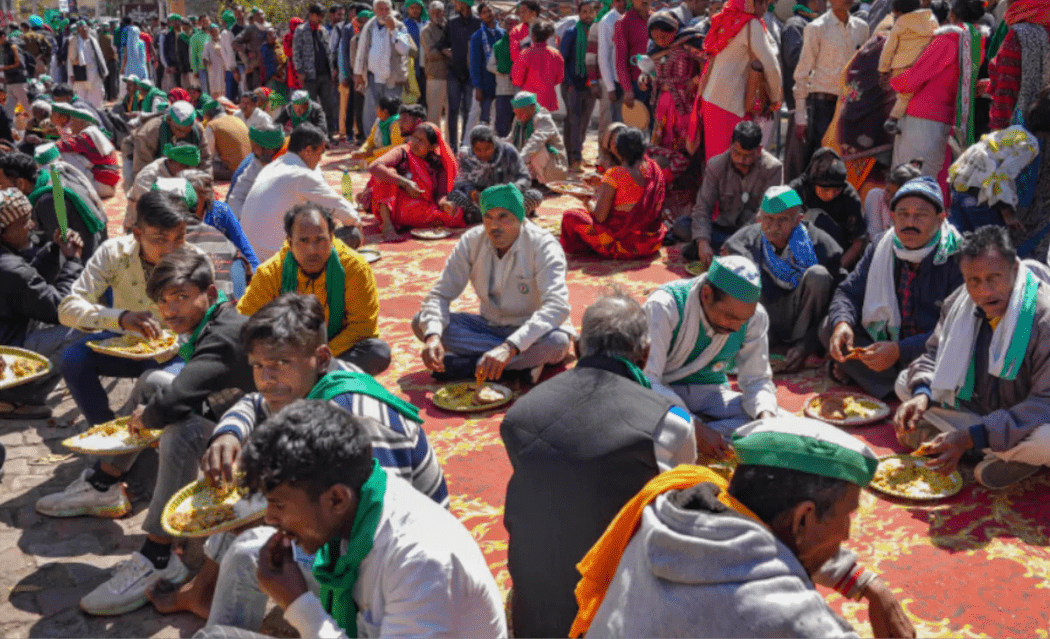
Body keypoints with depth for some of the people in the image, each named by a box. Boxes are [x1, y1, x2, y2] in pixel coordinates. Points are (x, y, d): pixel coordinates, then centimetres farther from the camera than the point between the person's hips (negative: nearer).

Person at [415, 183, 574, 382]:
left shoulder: (543, 246, -21)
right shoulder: (471, 241, -8)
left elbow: (557, 306, -34)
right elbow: (439, 295, -8)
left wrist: (509, 347, -48)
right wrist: (432, 335, -31)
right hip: (489, 326, 4)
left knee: (558, 342, -38)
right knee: (422, 323, -17)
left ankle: (469, 365, -25)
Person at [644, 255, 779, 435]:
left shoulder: (756, 316, -10)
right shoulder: (663, 307, -26)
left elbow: (756, 380, -1)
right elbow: (646, 381, -30)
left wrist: (767, 418, -25)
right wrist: (697, 428, -41)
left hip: (708, 392, 5)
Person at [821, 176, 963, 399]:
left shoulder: (958, 258, -16)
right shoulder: (880, 247, 1)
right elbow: (849, 292, 3)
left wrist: (900, 351, -33)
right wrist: (842, 323, -22)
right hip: (881, 344, 5)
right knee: (829, 327, -13)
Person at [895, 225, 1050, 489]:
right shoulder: (960, 302, -8)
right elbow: (934, 353, 5)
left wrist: (971, 437, -35)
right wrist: (921, 394, -20)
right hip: (974, 409, 6)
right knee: (905, 383, -4)